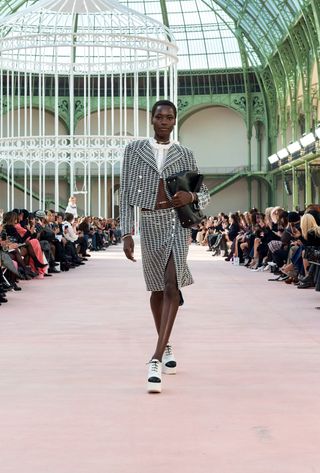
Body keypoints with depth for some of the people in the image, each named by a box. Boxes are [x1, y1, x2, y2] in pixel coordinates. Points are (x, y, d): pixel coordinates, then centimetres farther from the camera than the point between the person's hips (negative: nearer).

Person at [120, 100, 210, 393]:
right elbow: (126, 195, 4)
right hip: (150, 223, 1)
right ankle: (166, 348, 32)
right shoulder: (134, 150, 7)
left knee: (172, 286, -16)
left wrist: (191, 197, -11)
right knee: (157, 288, 12)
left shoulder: (184, 154, 8)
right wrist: (127, 233, -3)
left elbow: (205, 194, 13)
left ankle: (156, 358, -21)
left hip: (177, 221, -1)